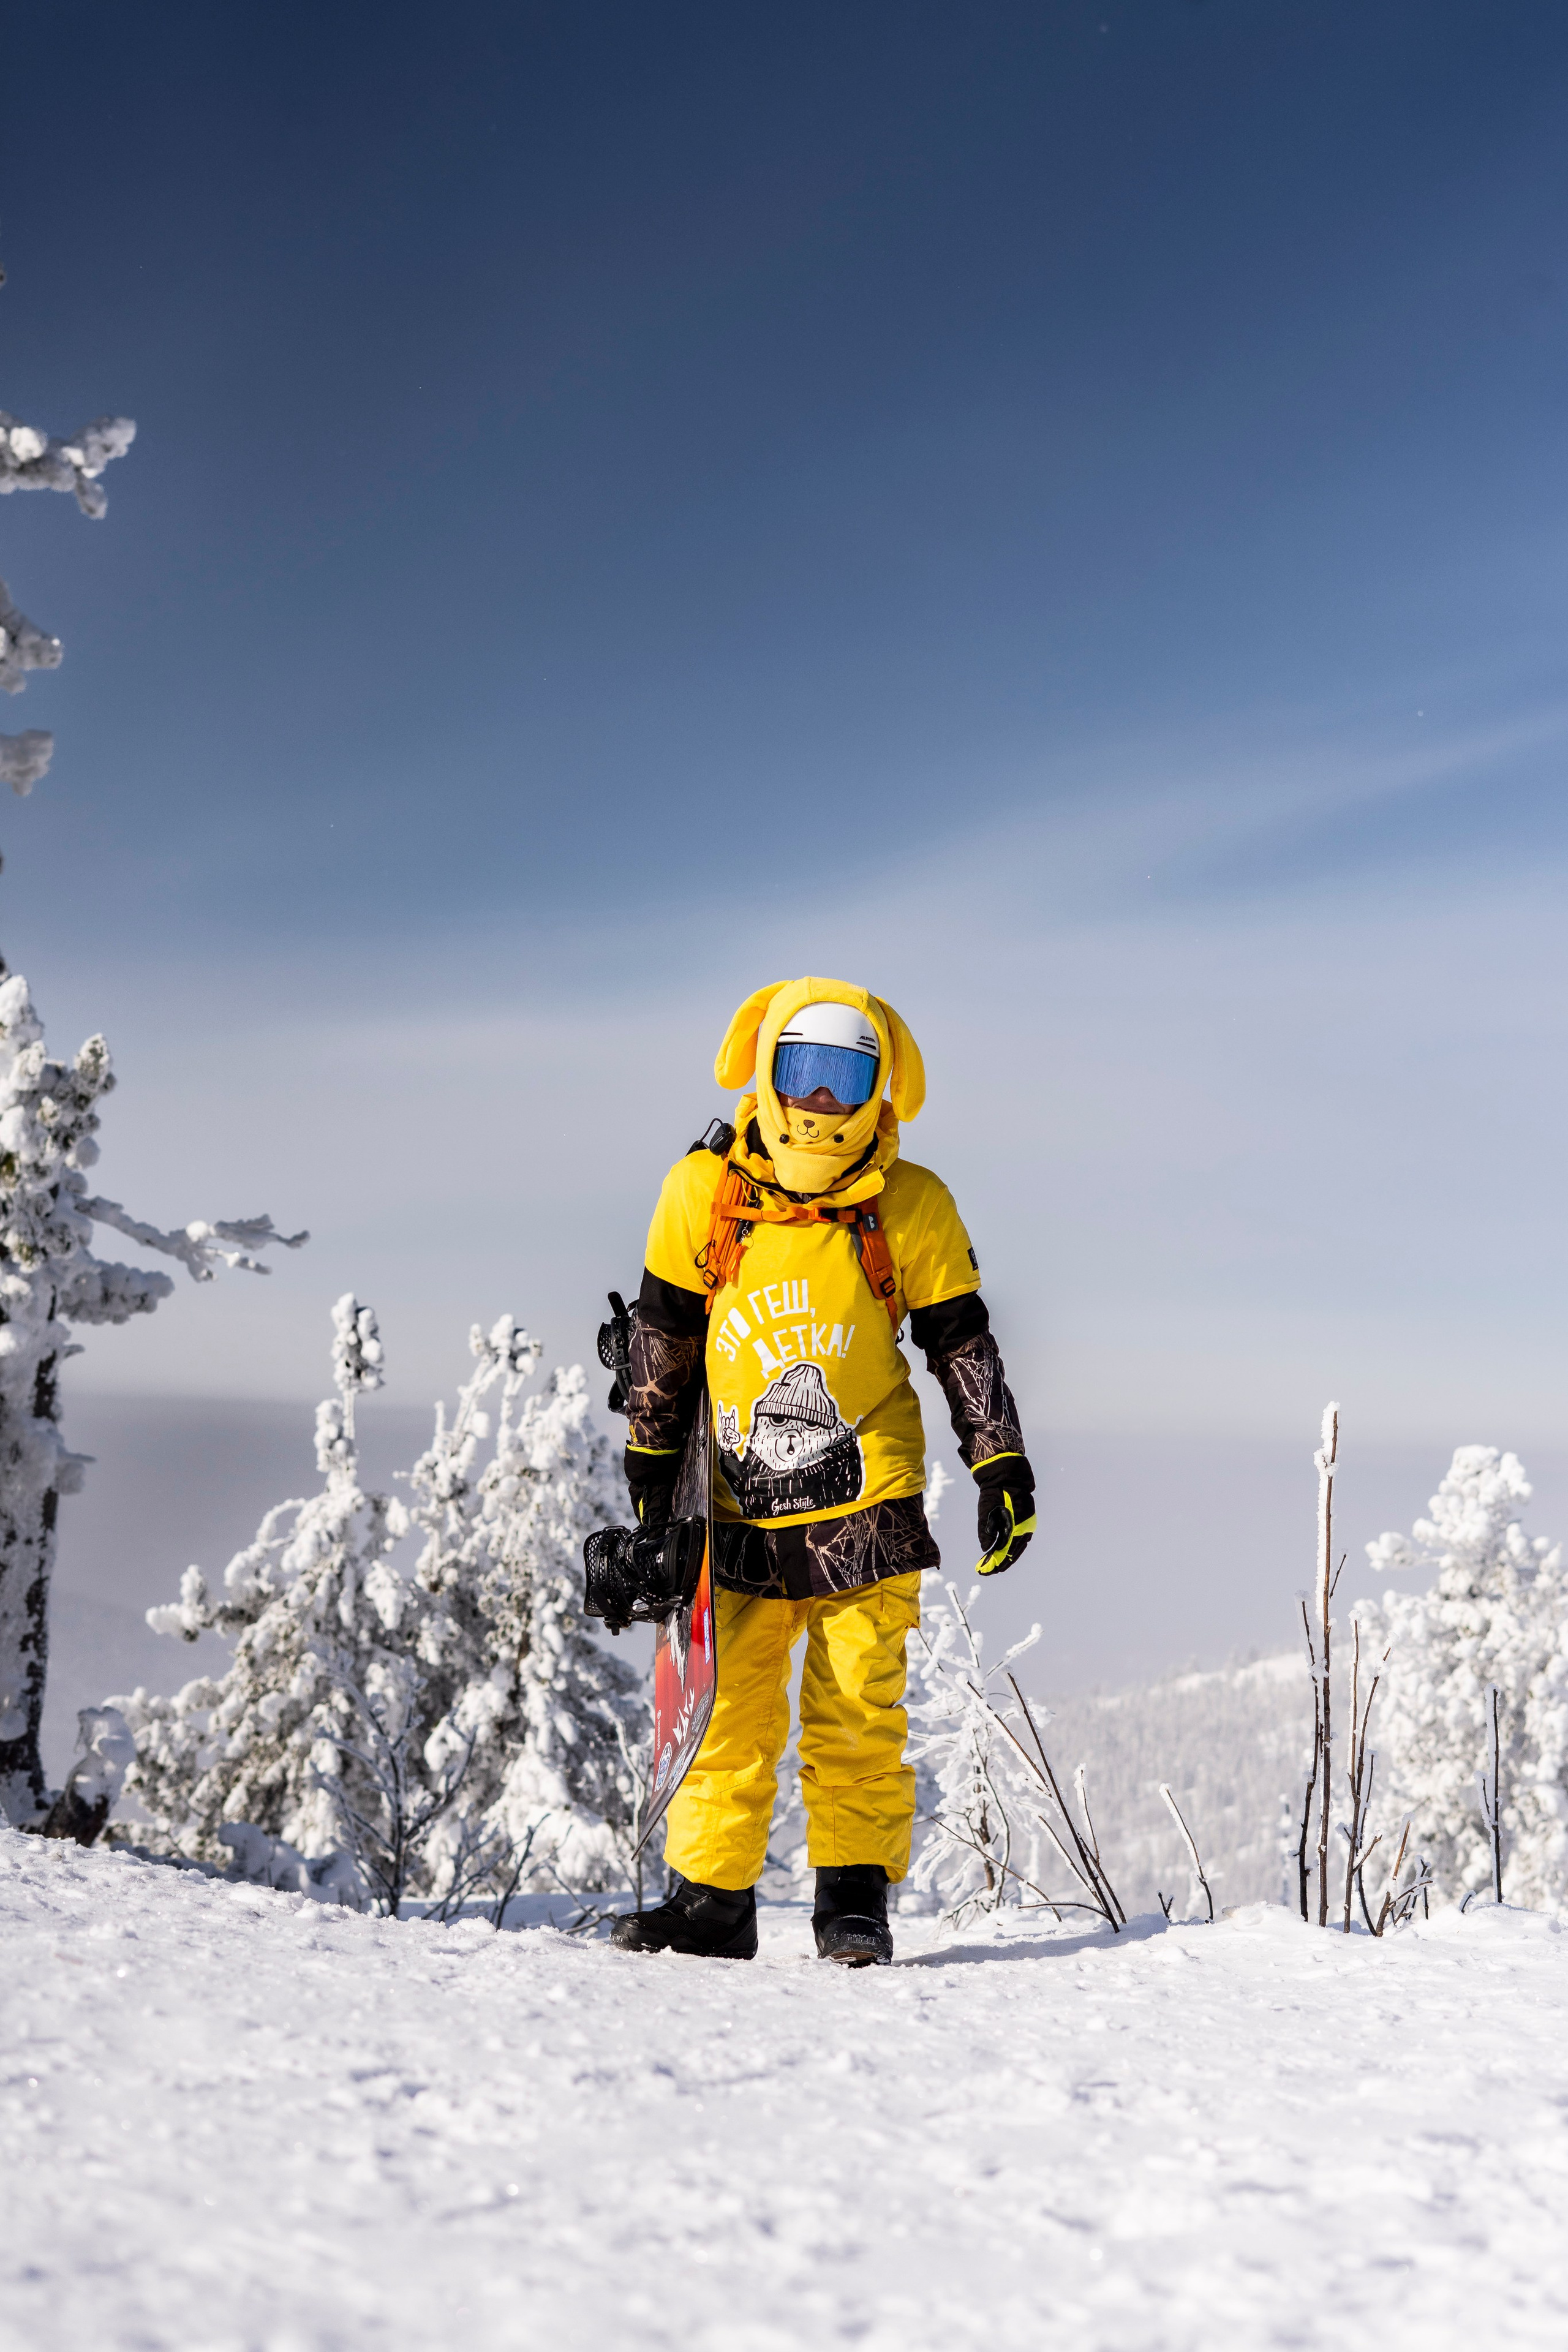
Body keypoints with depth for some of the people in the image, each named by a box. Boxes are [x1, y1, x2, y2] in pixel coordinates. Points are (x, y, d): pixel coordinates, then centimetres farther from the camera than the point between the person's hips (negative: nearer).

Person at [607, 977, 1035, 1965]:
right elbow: (663, 1333, 9)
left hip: (868, 1503, -1)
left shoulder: (911, 1207, -3)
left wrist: (1003, 1466, 2)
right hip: (742, 1509, 1)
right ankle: (712, 1900, 14)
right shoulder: (704, 1192, -1)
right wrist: (651, 1461, 10)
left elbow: (963, 1341, 5)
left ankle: (856, 1897, 13)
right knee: (729, 1712, 3)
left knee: (859, 1714, 2)